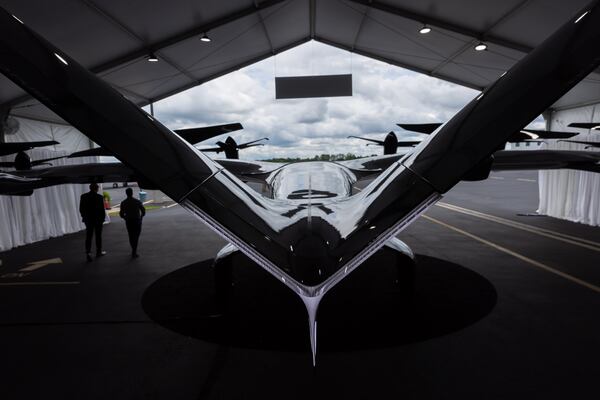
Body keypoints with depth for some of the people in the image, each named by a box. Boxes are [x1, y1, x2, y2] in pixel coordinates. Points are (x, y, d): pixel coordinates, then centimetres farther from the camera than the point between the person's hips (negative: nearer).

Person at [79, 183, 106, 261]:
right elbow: (102, 209, -12)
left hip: (88, 219, 3)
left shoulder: (83, 196, -3)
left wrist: (84, 217, 16)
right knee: (98, 236, 10)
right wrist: (103, 218, 2)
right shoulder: (99, 197, -15)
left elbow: (81, 209, 3)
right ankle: (99, 252, 20)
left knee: (88, 236, 6)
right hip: (98, 219, -3)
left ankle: (88, 252, -6)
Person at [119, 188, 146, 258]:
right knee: (136, 237, 4)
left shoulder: (123, 203, -4)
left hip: (128, 222, 2)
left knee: (131, 236, 18)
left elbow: (121, 214, -4)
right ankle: (134, 253, -1)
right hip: (137, 221, -2)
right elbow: (143, 211, -6)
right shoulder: (137, 201, -7)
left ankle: (134, 250, 30)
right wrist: (141, 217, 14)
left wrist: (126, 218, 16)